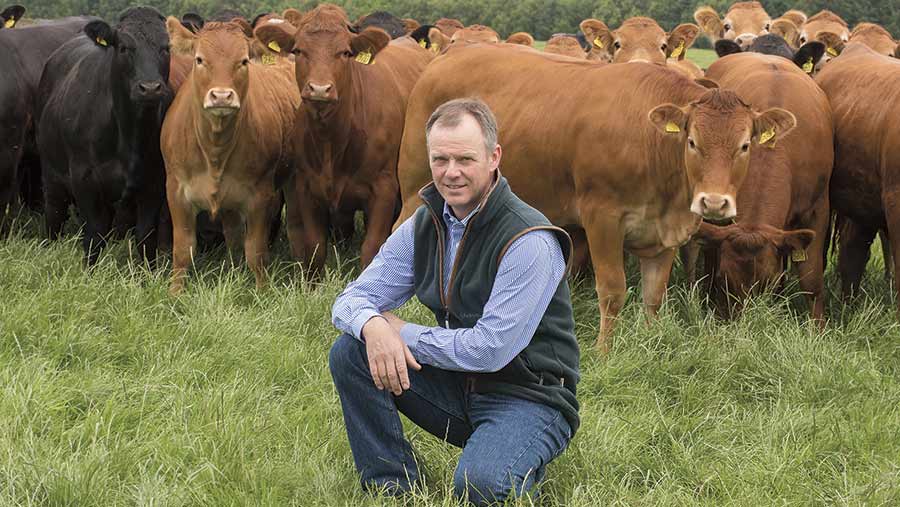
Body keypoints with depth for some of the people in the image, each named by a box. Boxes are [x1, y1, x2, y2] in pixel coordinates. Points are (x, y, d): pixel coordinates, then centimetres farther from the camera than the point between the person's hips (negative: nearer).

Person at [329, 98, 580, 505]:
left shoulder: (529, 241, -21)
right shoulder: (423, 226, 2)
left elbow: (492, 349, -25)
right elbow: (352, 299, 2)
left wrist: (402, 332, -14)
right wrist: (373, 326, -24)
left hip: (528, 398, -6)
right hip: (457, 383, 6)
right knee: (350, 352, -10)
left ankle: (521, 458, 3)